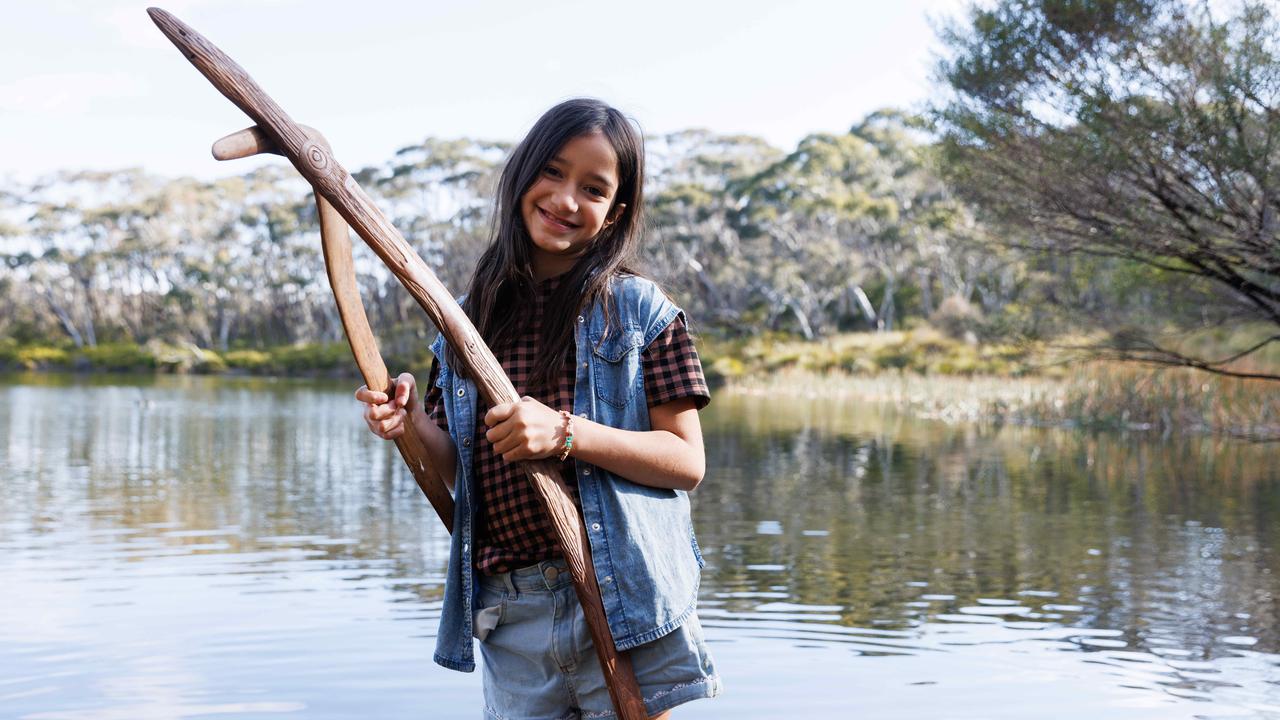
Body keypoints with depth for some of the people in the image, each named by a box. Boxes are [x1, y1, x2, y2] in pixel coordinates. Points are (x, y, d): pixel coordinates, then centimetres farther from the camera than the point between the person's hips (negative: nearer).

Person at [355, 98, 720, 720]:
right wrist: (414, 424, -9)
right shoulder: (473, 319, 9)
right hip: (510, 619, 3)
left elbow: (687, 461, -8)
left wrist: (566, 433, -20)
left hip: (622, 605, -3)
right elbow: (462, 469, 11)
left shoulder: (638, 309, -3)